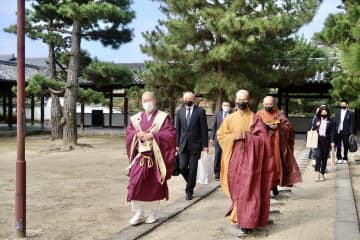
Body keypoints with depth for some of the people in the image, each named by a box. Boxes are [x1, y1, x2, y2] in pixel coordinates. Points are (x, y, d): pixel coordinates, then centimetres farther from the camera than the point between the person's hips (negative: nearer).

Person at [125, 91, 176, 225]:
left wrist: (153, 135, -18)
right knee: (136, 184, -6)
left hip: (156, 157, -2)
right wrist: (137, 135, -13)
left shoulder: (163, 117, -1)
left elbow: (171, 134, -10)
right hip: (140, 156, 2)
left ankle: (152, 214, 18)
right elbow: (128, 133, 9)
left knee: (154, 185, 4)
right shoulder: (136, 118, 11)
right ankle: (138, 214, 6)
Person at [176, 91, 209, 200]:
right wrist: (177, 144, 5)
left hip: (195, 144, -3)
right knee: (182, 168, -1)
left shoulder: (200, 111, -2)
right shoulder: (180, 112, 7)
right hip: (183, 144, 3)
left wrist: (205, 145, -7)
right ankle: (191, 182, 27)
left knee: (193, 169, -1)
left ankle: (189, 191, 13)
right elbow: (177, 129, 10)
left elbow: (204, 129, -3)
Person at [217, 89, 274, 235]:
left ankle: (247, 222, -4)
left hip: (250, 159, -2)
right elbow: (220, 136, 4)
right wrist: (234, 137, -12)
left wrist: (247, 137, -15)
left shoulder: (255, 118, 2)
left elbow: (263, 138, -3)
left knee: (249, 190, -6)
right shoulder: (229, 118, 7)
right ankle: (239, 216, 25)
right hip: (234, 159, 2)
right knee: (237, 190, 8)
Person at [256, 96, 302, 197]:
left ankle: (274, 185, 12)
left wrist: (278, 127, -14)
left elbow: (289, 126, 2)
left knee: (276, 164, -2)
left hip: (277, 144, 1)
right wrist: (266, 126, -16)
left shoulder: (279, 114, 10)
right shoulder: (259, 114, 10)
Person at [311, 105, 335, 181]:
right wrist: (316, 125, -7)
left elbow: (332, 133, 0)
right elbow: (313, 129, 13)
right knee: (318, 156, -13)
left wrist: (332, 142, -8)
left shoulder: (330, 121, 3)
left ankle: (322, 174, 17)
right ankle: (317, 174, -17)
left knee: (324, 158, 5)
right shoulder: (317, 120, 10)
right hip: (318, 140, 0)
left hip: (326, 141, 0)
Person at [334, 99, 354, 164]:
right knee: (338, 146, 3)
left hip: (346, 132, -2)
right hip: (338, 132, 2)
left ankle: (345, 158, 14)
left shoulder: (350, 113, 1)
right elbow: (335, 122, 9)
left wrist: (351, 132, -7)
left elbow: (351, 123, -1)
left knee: (346, 146, 3)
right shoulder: (337, 113, 10)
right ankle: (339, 158, 12)